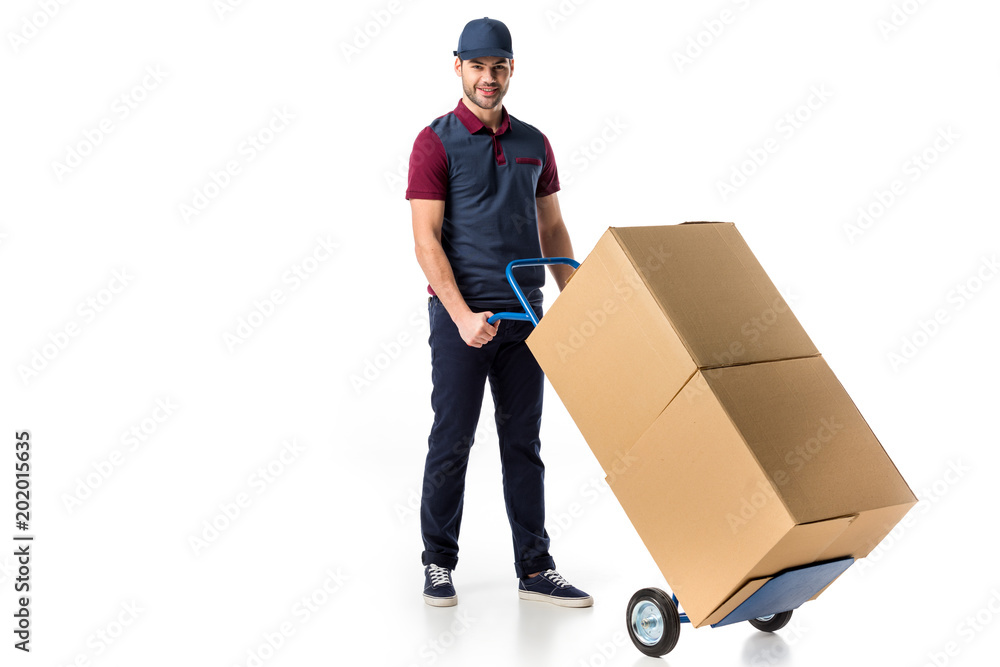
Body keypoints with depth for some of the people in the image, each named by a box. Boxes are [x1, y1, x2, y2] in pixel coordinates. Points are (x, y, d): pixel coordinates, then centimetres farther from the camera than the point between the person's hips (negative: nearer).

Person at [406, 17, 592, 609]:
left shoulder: (534, 144, 12)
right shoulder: (436, 142, -4)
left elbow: (553, 230, 16)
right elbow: (426, 239, -10)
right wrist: (462, 315, -20)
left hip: (525, 315, 5)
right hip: (461, 318, -4)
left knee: (524, 445, 8)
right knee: (452, 442, 2)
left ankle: (535, 570, 15)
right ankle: (439, 564, 17)